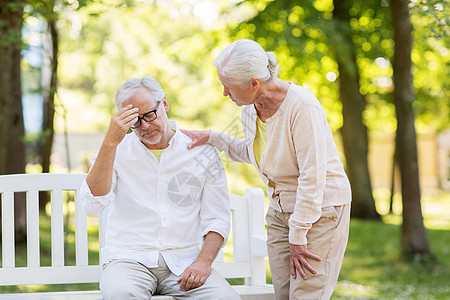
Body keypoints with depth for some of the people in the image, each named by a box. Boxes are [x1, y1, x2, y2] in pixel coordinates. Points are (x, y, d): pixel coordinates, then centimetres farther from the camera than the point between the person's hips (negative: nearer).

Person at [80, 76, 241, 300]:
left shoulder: (201, 153, 8)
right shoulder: (116, 151, 6)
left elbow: (217, 219, 8)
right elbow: (94, 205, -11)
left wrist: (204, 261, -10)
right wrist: (111, 142, -16)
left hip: (182, 262, 1)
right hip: (129, 259, -1)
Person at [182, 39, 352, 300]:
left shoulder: (301, 107, -24)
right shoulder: (250, 107, 0)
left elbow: (312, 177, -23)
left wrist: (298, 238, -18)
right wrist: (213, 138, 6)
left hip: (321, 208, -7)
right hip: (280, 210, 7)